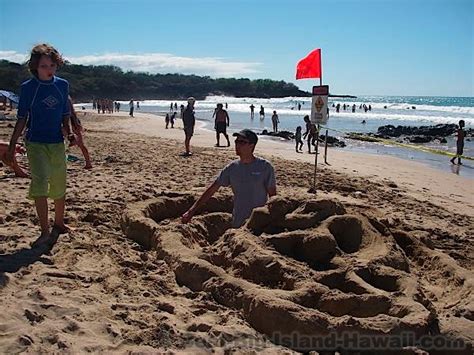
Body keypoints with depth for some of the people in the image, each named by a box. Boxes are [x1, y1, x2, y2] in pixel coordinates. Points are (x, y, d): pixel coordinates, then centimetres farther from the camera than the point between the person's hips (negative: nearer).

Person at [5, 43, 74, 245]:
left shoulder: (63, 85, 4)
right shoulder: (28, 88, -3)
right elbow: (21, 119, 0)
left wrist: (67, 130, -5)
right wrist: (12, 146, -2)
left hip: (57, 143, 3)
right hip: (35, 143, -3)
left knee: (59, 186, 10)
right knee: (39, 183, -14)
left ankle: (59, 224, 28)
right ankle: (45, 231, -7)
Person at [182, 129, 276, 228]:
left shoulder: (265, 167, -6)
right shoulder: (231, 168, 2)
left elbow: (272, 195, -2)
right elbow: (211, 190, 5)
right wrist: (191, 211, 3)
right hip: (238, 223, 3)